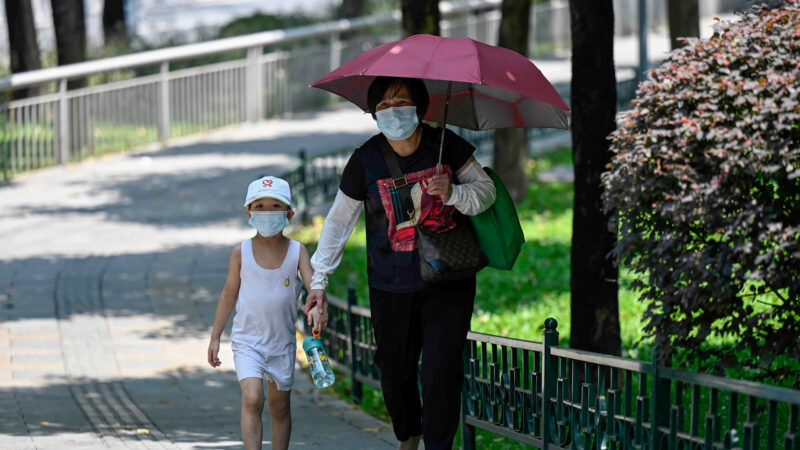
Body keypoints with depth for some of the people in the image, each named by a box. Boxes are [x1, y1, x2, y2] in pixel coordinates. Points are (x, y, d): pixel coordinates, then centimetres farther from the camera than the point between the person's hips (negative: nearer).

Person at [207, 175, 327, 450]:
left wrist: (317, 307, -38)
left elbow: (312, 283, -14)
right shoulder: (241, 252, -4)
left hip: (282, 342, 2)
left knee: (280, 407, 12)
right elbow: (229, 294, 4)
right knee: (252, 399, -20)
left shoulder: (297, 251, -3)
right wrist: (215, 337, 6)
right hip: (247, 341, -2)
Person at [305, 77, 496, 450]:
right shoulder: (365, 160, -5)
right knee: (395, 373, 9)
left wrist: (453, 193, -19)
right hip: (391, 288, 1)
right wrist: (319, 280, 5)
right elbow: (338, 221, 5)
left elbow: (487, 191, 3)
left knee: (441, 370, -11)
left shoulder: (446, 145, -5)